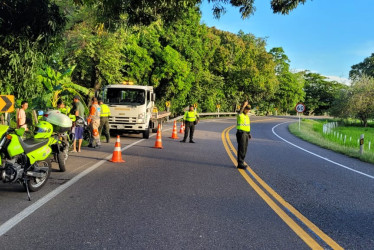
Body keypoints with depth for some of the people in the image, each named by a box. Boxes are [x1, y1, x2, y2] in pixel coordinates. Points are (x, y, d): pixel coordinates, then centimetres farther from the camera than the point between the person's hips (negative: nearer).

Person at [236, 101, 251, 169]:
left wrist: (249, 134, 19)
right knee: (241, 149, -8)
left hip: (246, 134, 8)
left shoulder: (247, 116, 15)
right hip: (241, 133, -8)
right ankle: (240, 164, -5)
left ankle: (241, 162, 20)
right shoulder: (240, 115, -9)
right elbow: (240, 111, -35)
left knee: (244, 149, 11)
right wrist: (244, 105, -49)